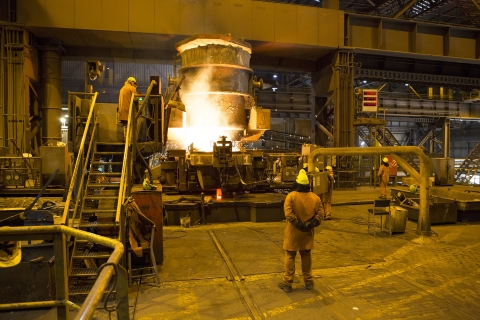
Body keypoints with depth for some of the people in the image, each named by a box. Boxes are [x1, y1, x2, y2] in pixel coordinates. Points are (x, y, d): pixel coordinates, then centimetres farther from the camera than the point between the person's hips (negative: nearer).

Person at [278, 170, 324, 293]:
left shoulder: (291, 196, -14)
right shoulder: (315, 197, -2)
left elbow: (288, 214, -24)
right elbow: (320, 214, -6)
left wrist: (298, 224, -17)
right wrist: (311, 224, -9)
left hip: (293, 232, -3)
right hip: (307, 232, 4)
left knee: (290, 257, 7)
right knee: (306, 256, 18)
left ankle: (287, 283, 13)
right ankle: (308, 281, 28)